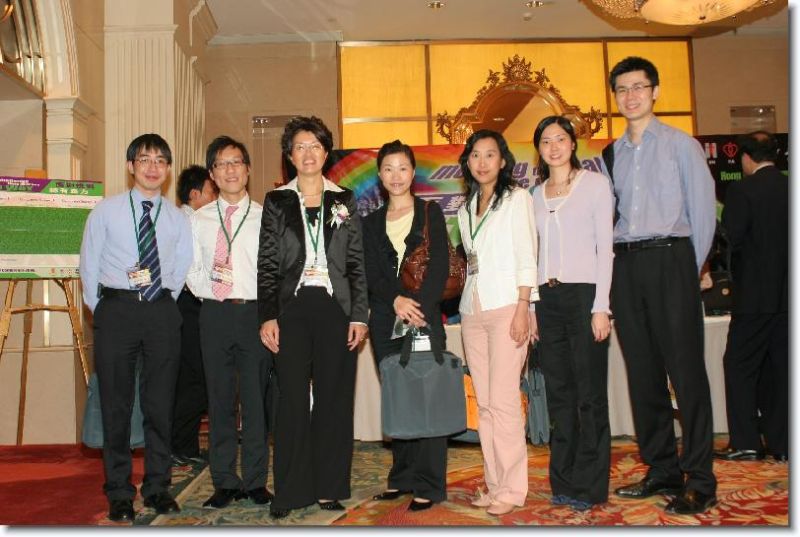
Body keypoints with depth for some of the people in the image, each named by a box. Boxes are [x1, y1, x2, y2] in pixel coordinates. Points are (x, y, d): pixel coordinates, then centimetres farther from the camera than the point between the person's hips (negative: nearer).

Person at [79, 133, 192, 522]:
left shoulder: (178, 218, 8)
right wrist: (101, 311, 5)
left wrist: (163, 306, 7)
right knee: (116, 403, 3)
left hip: (162, 313, 2)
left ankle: (158, 487, 21)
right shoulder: (105, 211, 3)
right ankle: (119, 493, 15)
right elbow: (88, 265, 6)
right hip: (116, 310, -1)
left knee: (160, 403, 7)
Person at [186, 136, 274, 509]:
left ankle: (256, 481, 16)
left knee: (256, 398, 4)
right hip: (214, 314, 2)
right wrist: (210, 286, -10)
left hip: (254, 313, -2)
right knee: (220, 400, 7)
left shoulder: (264, 217, 5)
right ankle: (225, 482, 18)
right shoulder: (199, 220, 11)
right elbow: (191, 270, 10)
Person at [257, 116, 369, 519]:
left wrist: (359, 315, -1)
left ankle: (330, 488, 14)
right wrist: (267, 316, -3)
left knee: (334, 398, 4)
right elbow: (267, 263, 6)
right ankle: (290, 491, 10)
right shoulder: (277, 201, 9)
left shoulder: (344, 201, 10)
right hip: (292, 307, 0)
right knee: (292, 398, 0)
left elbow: (357, 262, 7)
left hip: (335, 307, 1)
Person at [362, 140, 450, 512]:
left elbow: (440, 265, -3)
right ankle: (402, 478, 16)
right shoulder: (372, 222, 15)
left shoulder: (431, 213, 8)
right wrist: (396, 300, -14)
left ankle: (428, 485, 0)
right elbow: (370, 273, 5)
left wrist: (419, 306, -16)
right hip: (385, 318, 3)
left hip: (424, 312, -3)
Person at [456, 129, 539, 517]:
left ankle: (512, 489, -1)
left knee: (503, 400, -9)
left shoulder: (517, 198, 2)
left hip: (507, 306, -6)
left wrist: (522, 308, -14)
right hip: (472, 309, 6)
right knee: (484, 403, 5)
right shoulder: (465, 210, 19)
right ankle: (494, 484, 12)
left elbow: (526, 257, -6)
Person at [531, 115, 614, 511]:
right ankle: (564, 482, 17)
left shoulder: (595, 184, 1)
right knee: (558, 392, 8)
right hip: (547, 298, 5)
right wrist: (530, 306, 8)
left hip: (584, 293, -5)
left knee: (590, 392, -1)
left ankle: (589, 486, 8)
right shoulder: (535, 195, 15)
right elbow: (534, 252, 15)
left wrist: (601, 306, -11)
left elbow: (605, 246, -4)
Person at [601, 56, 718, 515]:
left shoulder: (681, 144, 3)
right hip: (625, 265, 5)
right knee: (642, 370, 7)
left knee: (685, 368, -6)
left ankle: (700, 481, 0)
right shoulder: (613, 154, 15)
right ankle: (662, 470, 18)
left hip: (670, 258, -5)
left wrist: (691, 268, -1)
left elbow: (703, 210, 1)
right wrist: (618, 264, 6)